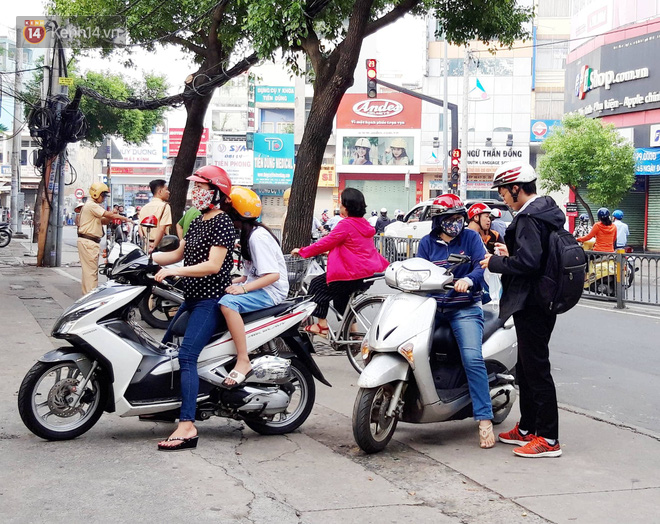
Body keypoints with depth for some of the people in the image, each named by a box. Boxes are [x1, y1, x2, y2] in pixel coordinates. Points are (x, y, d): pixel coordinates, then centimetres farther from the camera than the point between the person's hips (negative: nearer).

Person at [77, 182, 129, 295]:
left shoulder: (92, 205, 22)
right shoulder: (92, 205, -12)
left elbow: (103, 221, 19)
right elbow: (107, 214, -17)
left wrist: (111, 216, 0)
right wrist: (125, 218, -11)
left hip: (88, 242, 11)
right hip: (89, 242, -11)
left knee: (88, 269, 14)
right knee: (91, 270, -11)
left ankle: (87, 293, 19)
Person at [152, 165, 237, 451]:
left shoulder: (222, 223, -13)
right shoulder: (198, 222, 16)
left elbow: (213, 265, -21)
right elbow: (178, 254, 18)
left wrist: (174, 271, -27)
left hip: (211, 300, -10)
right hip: (192, 298, 10)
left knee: (186, 356, -21)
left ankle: (187, 426, -26)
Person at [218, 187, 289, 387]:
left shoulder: (258, 236, -17)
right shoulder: (247, 233, 14)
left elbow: (273, 275, -24)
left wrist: (243, 288, -29)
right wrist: (234, 281, 5)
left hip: (271, 290, -11)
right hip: (257, 285, 11)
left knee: (228, 303, -32)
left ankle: (243, 361, -31)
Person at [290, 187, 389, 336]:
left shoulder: (346, 225, -14)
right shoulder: (364, 224, 12)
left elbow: (325, 243, -11)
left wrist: (301, 251, 0)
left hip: (354, 274, -9)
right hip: (369, 272, 9)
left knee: (317, 285, 6)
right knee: (339, 293, 28)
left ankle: (321, 324, 9)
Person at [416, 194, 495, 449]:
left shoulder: (471, 237, 4)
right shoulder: (427, 243, 11)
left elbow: (482, 265, -9)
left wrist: (468, 279, -30)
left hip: (465, 309, -3)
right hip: (433, 307, 3)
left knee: (473, 359, -21)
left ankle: (484, 419, -18)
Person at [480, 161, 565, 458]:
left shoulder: (529, 218, -18)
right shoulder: (547, 211, 13)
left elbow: (527, 263, -27)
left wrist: (495, 262, -13)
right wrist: (510, 255, 14)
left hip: (532, 307, -11)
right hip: (541, 302, 11)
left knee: (536, 370, -5)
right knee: (526, 369, 18)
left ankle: (548, 439, 1)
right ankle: (527, 429, 29)